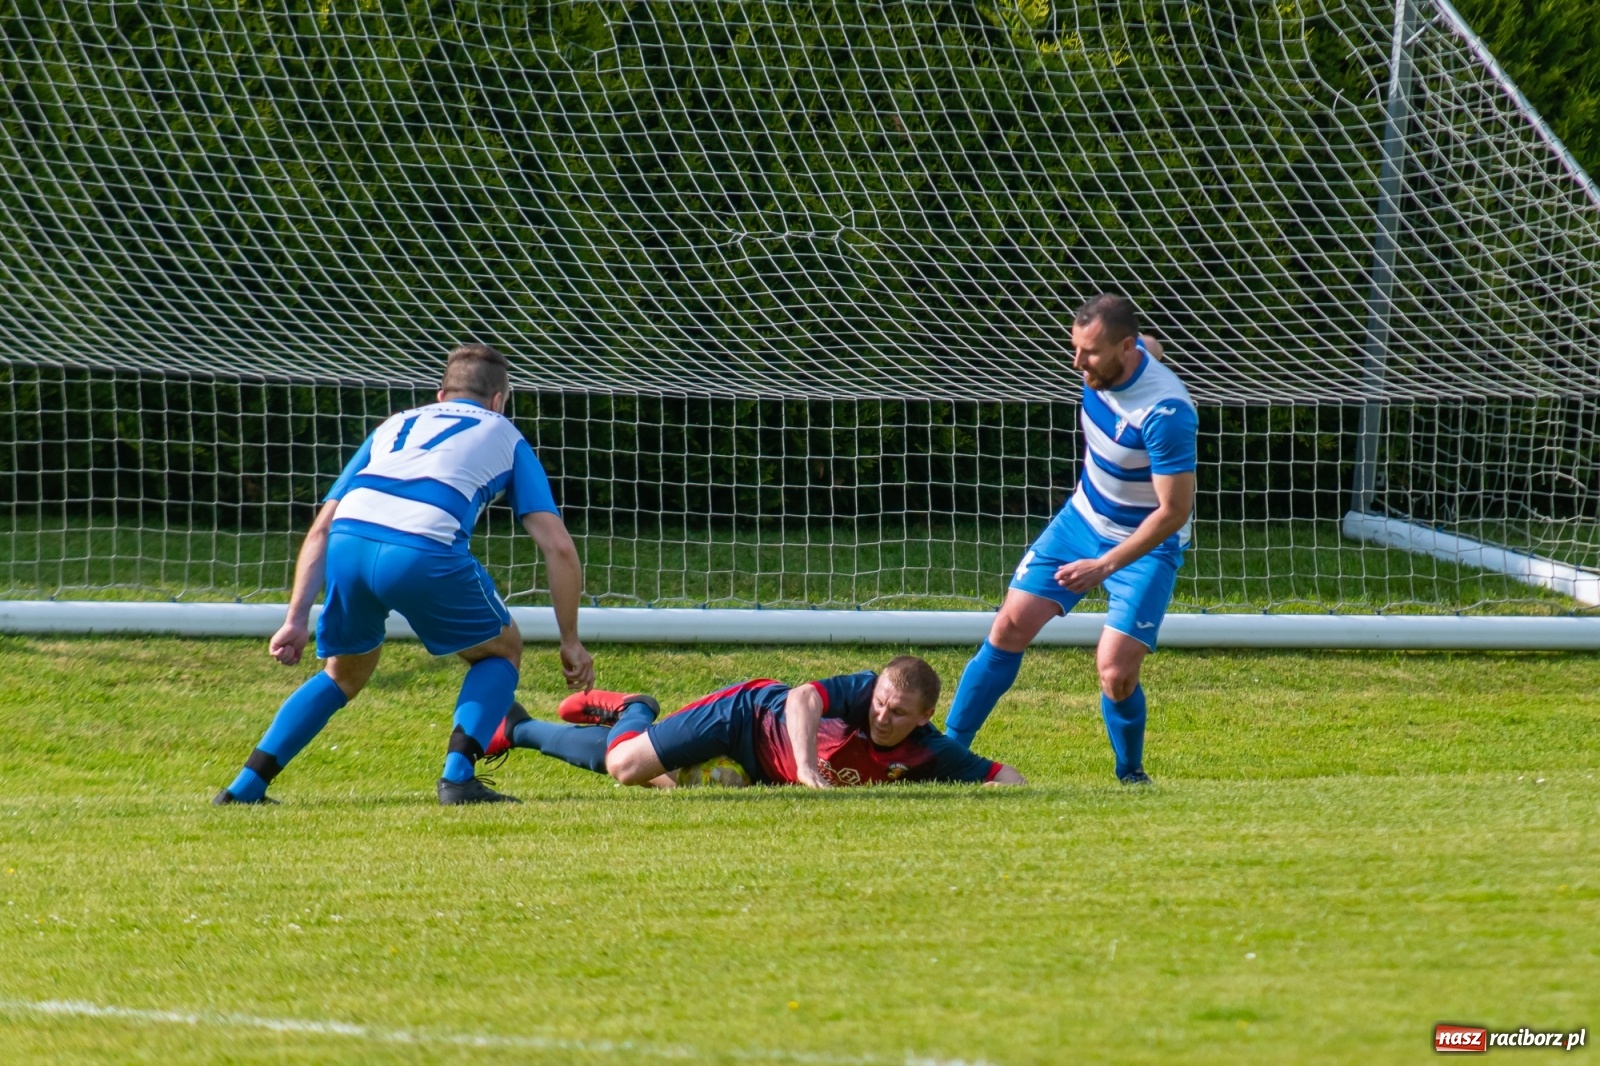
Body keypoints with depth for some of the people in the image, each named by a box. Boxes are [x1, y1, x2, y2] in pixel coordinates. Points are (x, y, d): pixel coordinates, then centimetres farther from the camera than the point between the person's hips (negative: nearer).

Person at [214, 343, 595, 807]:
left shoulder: (397, 425, 36)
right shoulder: (504, 436, 28)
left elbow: (321, 529, 29)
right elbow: (559, 548, 20)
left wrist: (297, 619, 28)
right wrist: (570, 642, 27)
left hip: (348, 542, 4)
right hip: (425, 550, -4)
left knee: (344, 674, 28)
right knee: (501, 650, 23)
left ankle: (245, 785, 20)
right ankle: (458, 775, 4)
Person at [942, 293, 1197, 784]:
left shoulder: (1165, 412, -33)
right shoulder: (1101, 369, -13)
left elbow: (1175, 511, -28)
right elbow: (1150, 345, 14)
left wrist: (1106, 566, -30)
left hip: (1146, 544, -6)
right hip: (1083, 519, 6)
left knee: (1116, 673, -15)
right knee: (1009, 628, -1)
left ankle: (1131, 776, 13)